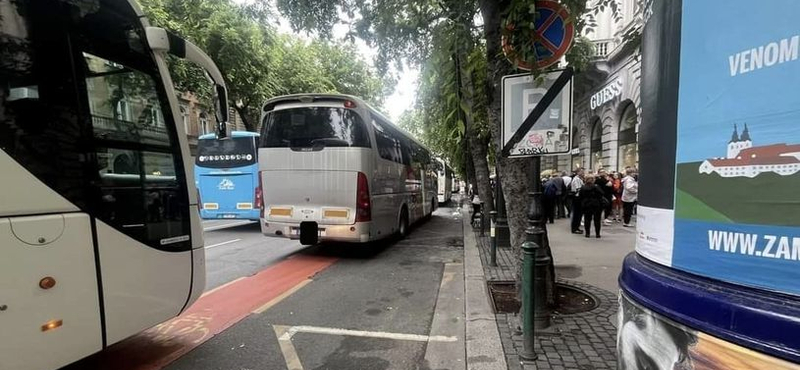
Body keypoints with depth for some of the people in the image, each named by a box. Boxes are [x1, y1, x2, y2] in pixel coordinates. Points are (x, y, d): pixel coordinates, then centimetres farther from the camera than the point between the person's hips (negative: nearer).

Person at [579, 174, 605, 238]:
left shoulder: (583, 187, -2)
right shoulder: (596, 187, -12)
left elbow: (580, 196, 2)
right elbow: (602, 194, -11)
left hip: (586, 205, 2)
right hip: (596, 205, -2)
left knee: (587, 219, 8)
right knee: (597, 219, 7)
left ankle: (587, 233, 9)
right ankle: (597, 233, 9)